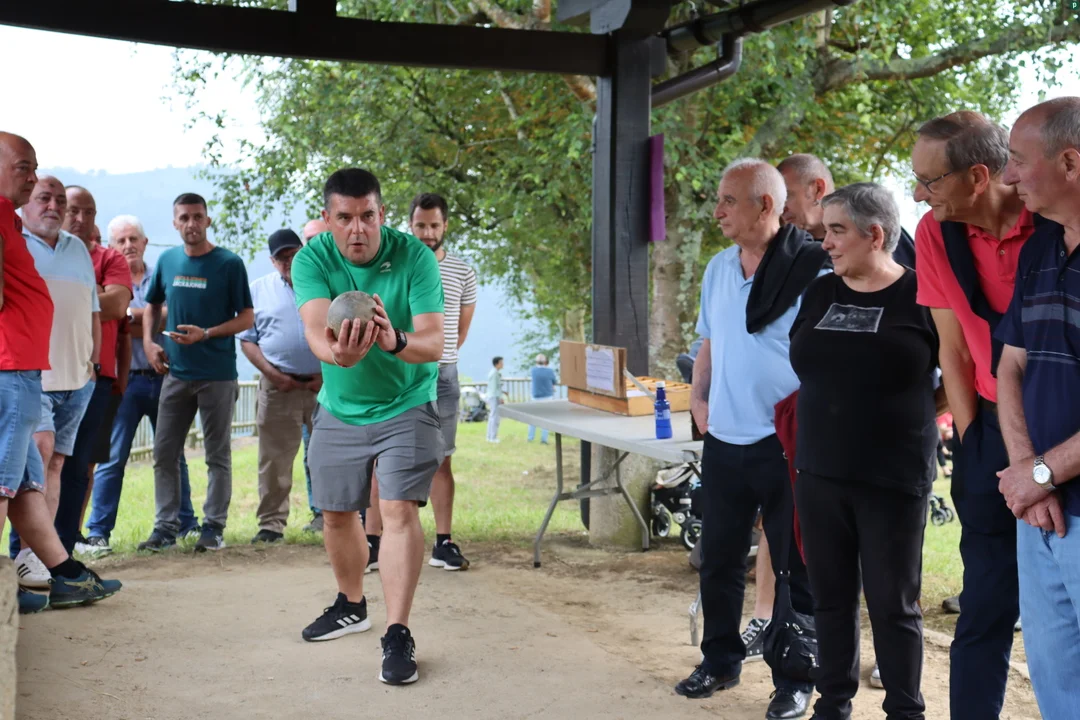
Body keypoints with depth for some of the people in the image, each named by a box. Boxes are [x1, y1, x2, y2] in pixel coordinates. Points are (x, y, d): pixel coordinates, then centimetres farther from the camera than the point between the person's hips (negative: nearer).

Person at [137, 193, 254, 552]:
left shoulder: (229, 263, -6)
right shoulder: (166, 260, 7)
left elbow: (247, 318, -5)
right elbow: (152, 305, 20)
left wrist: (205, 334, -17)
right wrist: (149, 342, 4)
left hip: (218, 374, -4)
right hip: (175, 372, 4)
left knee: (218, 455, 4)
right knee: (164, 453, 6)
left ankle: (214, 527, 12)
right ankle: (166, 526, 15)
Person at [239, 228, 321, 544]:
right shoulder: (259, 289, 9)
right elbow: (247, 339, 6)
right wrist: (272, 374, -6)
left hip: (325, 385, 0)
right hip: (279, 386, 1)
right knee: (274, 460, 1)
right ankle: (271, 523, 9)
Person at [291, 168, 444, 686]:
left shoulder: (414, 257, -19)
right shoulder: (312, 259, -15)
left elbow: (434, 343, -27)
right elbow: (315, 329, -30)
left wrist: (396, 342, -49)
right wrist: (337, 353, -54)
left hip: (406, 406, -3)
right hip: (339, 408, 3)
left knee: (399, 510, -17)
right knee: (336, 513, 13)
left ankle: (398, 635, -12)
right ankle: (351, 606, 38)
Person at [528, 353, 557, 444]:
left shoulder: (533, 370, -7)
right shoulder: (550, 371, -13)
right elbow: (556, 382, 2)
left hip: (536, 398, 2)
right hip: (548, 397, -2)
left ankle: (531, 437, 19)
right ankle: (544, 438, 0)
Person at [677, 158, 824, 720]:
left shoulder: (811, 268, -12)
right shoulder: (719, 268, 9)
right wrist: (697, 397, 7)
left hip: (785, 443, -6)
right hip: (723, 441, 6)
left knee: (795, 568, 7)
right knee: (718, 560, 16)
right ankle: (720, 662, 33)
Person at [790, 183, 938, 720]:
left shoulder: (921, 294, -8)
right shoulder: (820, 292, 7)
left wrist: (921, 413, -4)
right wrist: (825, 414, 11)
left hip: (893, 478, -5)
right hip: (819, 473, 5)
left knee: (893, 604, 5)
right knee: (830, 597, 13)